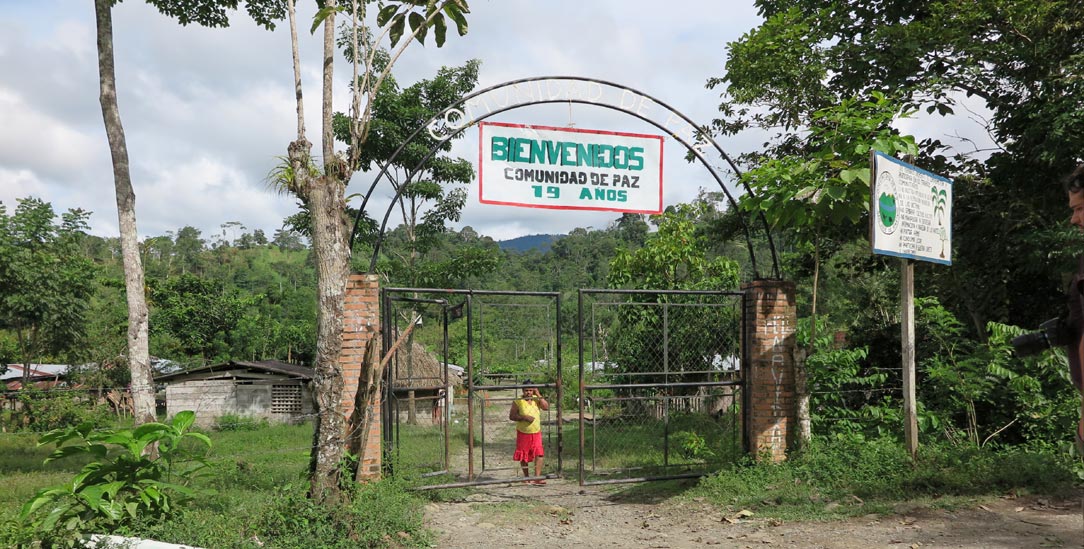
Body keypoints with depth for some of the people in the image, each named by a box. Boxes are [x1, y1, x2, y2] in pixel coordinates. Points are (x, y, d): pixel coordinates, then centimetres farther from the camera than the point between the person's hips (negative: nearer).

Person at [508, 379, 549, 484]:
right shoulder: (518, 401, -7)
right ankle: (527, 477, 24)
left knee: (539, 454, -10)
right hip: (523, 433, -2)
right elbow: (511, 416, -9)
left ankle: (537, 478, -10)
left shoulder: (536, 399, 3)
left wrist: (539, 395, -14)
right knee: (523, 456, 8)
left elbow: (546, 407, -11)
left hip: (536, 432, 2)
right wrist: (524, 417, -22)